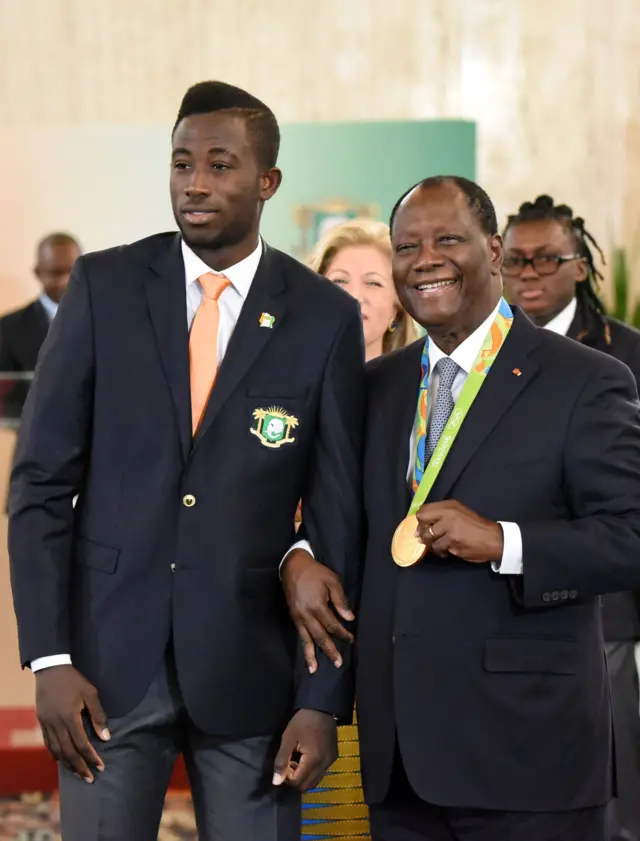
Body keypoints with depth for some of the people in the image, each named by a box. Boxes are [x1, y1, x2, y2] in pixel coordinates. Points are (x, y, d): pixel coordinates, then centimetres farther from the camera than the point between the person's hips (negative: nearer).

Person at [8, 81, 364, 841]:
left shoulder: (325, 320, -1)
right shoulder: (103, 287, 0)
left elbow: (338, 518, 0)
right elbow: (41, 480, -1)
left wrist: (323, 700, -3)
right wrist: (48, 658, -8)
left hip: (249, 665, 0)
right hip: (110, 659, 0)